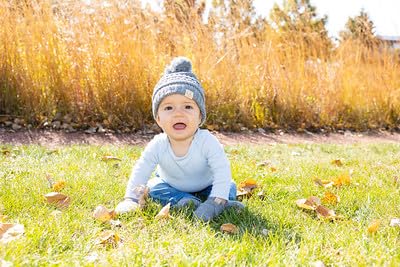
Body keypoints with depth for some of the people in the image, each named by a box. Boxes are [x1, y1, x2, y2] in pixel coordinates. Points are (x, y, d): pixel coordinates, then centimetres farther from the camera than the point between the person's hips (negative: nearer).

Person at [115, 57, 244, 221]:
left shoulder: (208, 142, -38)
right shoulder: (157, 146, -31)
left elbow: (222, 173, -39)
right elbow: (140, 173, -22)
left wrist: (215, 202, -50)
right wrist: (130, 200, -31)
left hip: (206, 185, -2)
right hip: (170, 184, 2)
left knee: (229, 187, -18)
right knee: (154, 187, -21)